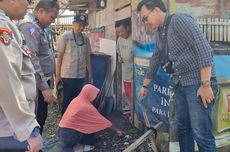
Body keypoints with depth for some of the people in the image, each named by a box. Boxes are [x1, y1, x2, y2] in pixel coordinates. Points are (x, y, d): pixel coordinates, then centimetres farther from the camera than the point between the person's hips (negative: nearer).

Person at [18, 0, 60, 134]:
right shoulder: (29, 26, -16)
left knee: (41, 116, 18)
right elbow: (31, 59, -25)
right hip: (37, 84, -10)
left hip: (43, 81, 10)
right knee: (38, 118, -2)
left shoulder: (38, 27, 16)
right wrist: (44, 87, -26)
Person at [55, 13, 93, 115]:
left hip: (81, 75, 5)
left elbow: (87, 57, 12)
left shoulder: (85, 39, 8)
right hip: (68, 75, -4)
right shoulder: (65, 36, -6)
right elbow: (59, 56, -5)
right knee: (67, 100, 5)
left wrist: (90, 74, 11)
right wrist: (58, 74, -6)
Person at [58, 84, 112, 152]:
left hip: (61, 133, 7)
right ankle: (79, 147, 10)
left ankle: (69, 147, 14)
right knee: (93, 126, 4)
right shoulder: (87, 107, -18)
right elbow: (101, 120, -7)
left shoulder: (76, 100, 4)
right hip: (69, 136, -7)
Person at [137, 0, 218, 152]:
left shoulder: (179, 20, -10)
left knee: (201, 134, -6)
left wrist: (206, 84, -21)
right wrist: (145, 85, 33)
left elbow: (204, 48, -18)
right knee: (183, 128, 15)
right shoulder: (160, 34, 16)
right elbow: (155, 60, 27)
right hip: (180, 84, 9)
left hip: (198, 83, -9)